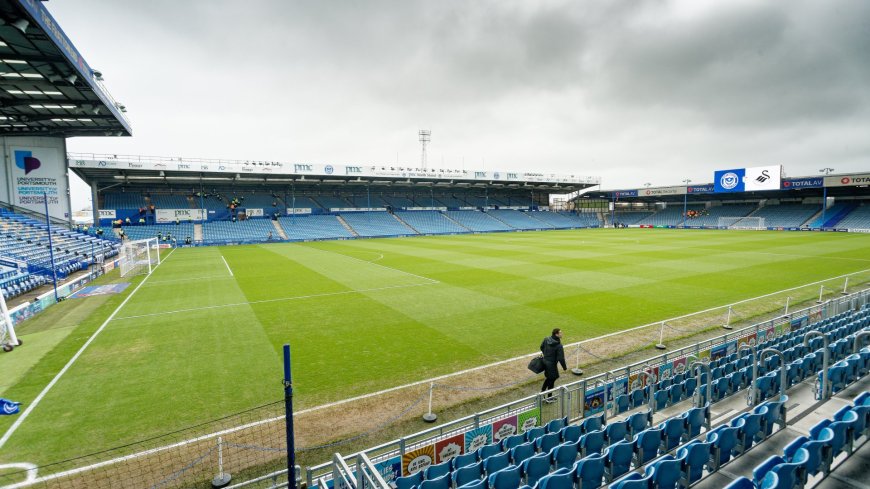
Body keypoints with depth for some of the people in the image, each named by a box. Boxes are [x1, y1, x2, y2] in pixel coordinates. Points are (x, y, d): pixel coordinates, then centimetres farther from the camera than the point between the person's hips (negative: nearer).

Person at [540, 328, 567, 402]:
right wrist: (564, 367, -8)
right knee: (552, 380, 11)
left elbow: (541, 347, 12)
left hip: (545, 361, 7)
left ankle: (542, 392, 36)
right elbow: (561, 358, -23)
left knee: (548, 378, 26)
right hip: (552, 364, -7)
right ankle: (549, 398, 27)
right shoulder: (558, 345, -26)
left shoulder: (546, 339, -5)